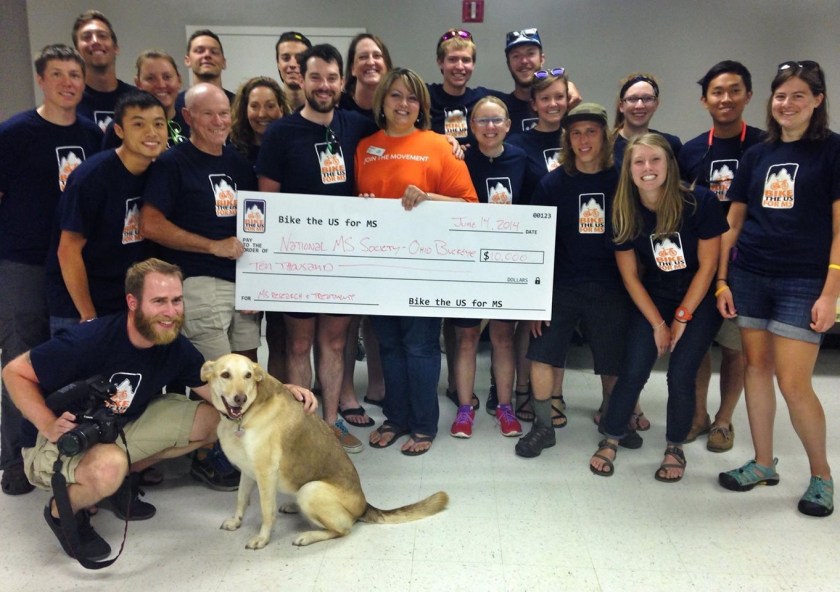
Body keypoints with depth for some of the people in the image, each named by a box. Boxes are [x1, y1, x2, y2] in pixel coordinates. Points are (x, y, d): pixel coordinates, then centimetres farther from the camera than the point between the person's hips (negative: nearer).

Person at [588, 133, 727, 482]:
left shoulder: (700, 202, -19)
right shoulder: (624, 212, -11)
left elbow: (707, 266, -13)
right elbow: (630, 277, -5)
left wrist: (681, 318, -11)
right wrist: (658, 324, -8)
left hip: (699, 300, -2)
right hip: (652, 299, 2)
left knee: (680, 375, -8)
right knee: (633, 372, -5)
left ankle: (675, 449, 15)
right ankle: (610, 441, 14)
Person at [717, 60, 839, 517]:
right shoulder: (756, 155, 11)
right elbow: (733, 222, 12)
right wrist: (722, 280, 6)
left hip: (803, 281, -4)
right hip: (750, 276, 5)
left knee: (793, 383, -6)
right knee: (756, 367, 8)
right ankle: (763, 464, 23)